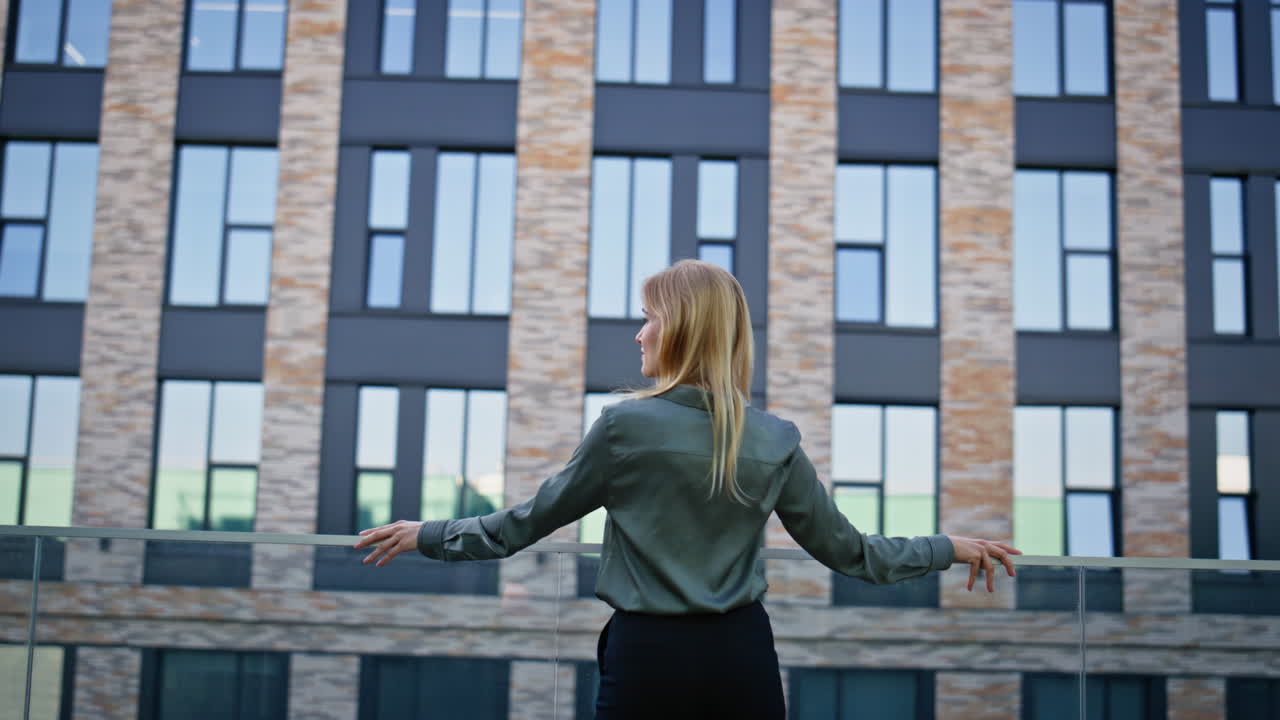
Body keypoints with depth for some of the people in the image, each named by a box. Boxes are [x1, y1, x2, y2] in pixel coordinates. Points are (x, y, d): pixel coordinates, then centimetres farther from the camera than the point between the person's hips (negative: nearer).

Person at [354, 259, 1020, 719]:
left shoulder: (626, 426, -7)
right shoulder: (776, 441, 2)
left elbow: (525, 524, 2)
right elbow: (847, 551, 8)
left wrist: (427, 534, 16)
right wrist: (950, 548, 22)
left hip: (648, 657, -3)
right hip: (742, 659, 3)